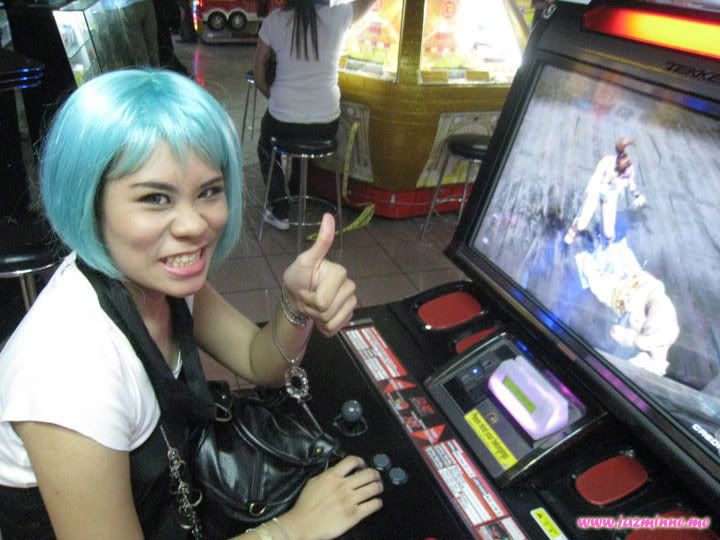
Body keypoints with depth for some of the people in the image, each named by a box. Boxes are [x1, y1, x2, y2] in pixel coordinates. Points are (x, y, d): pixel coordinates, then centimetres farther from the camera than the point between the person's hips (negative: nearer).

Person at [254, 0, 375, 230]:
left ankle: (280, 212, 25)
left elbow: (259, 72, 5)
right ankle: (295, 194, 54)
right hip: (326, 125, 2)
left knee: (265, 148, 32)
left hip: (283, 121, -1)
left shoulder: (274, 21, -5)